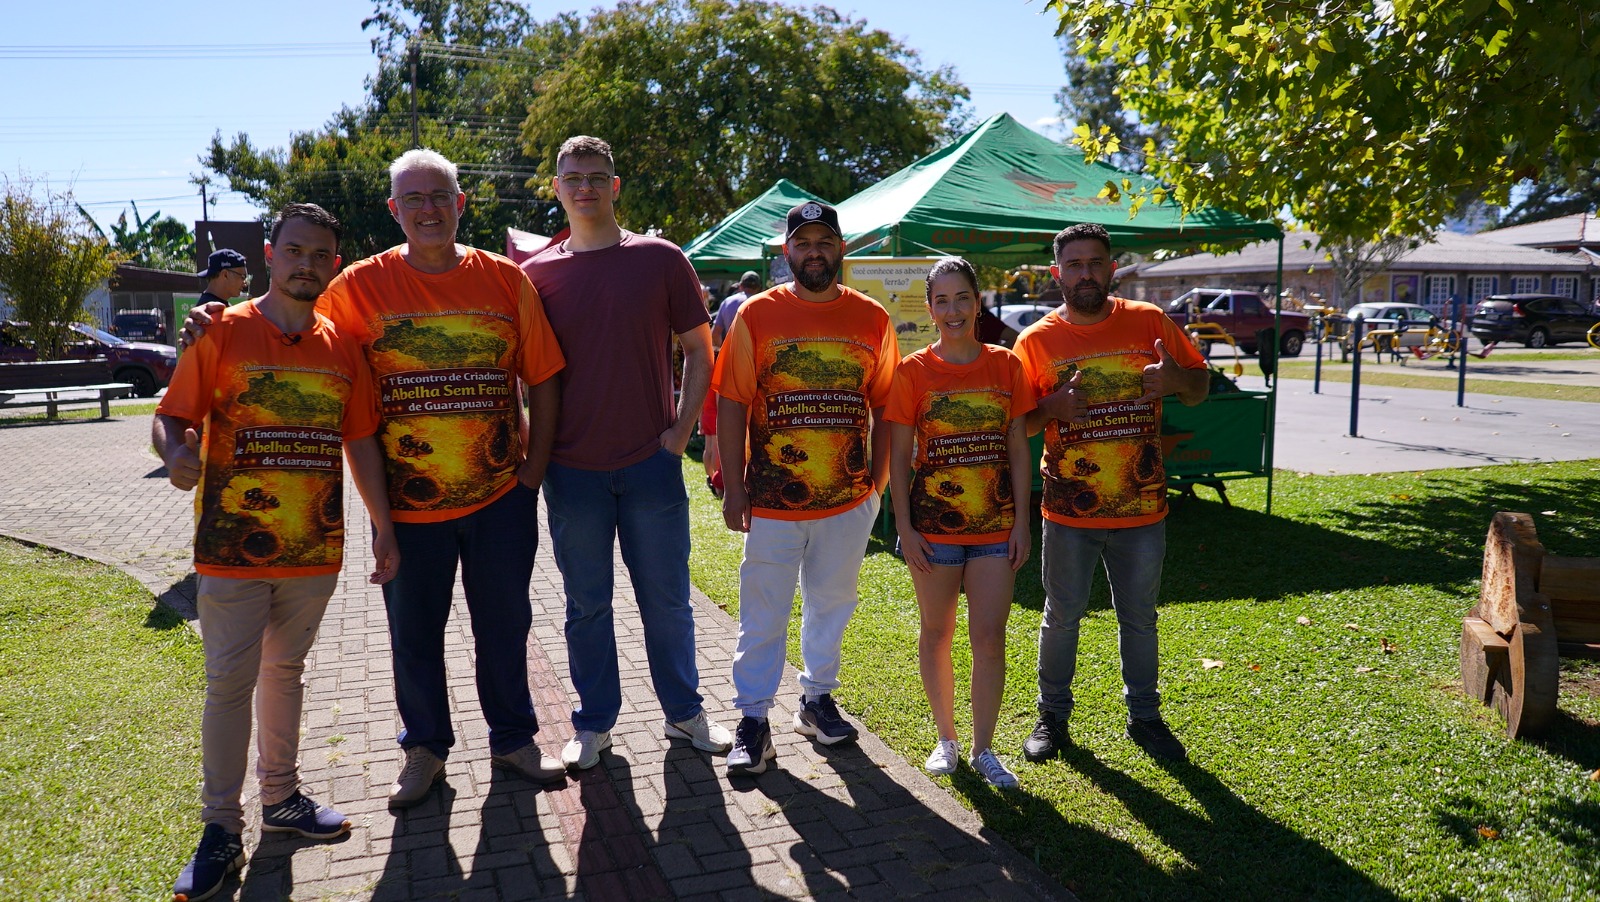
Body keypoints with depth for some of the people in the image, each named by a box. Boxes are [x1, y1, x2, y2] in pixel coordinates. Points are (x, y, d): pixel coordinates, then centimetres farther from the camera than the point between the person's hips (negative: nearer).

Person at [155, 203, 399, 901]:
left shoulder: (342, 347, 6)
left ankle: (280, 796, 32)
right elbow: (169, 419, -5)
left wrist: (383, 527, 6)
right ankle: (220, 831, 12)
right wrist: (176, 454, -28)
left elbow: (361, 442, 9)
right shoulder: (223, 333, -4)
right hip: (233, 549, -3)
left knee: (285, 670, 17)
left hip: (314, 550, 4)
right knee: (230, 681, 0)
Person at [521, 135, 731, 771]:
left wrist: (680, 432, -4)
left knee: (667, 598, 10)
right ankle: (594, 723, 27)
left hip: (652, 462, -1)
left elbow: (699, 351, 4)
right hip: (573, 470, 1)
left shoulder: (660, 259, 1)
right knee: (586, 604, 11)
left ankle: (685, 711, 28)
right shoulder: (536, 274, 3)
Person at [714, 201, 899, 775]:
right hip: (771, 502, -2)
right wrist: (733, 488, -6)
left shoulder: (872, 319, 2)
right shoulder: (757, 314, -3)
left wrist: (877, 484, 3)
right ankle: (753, 722, 17)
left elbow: (883, 409, 7)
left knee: (831, 605, 16)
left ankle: (817, 700, 34)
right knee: (763, 616, 5)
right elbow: (731, 404, -3)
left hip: (848, 501, 2)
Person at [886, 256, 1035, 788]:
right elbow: (898, 458, -3)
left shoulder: (1006, 366, 2)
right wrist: (904, 528, -8)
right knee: (937, 633, 10)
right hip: (933, 527, -1)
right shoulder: (913, 372, -4)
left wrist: (1021, 521, 0)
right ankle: (946, 738, 28)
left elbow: (1018, 450, 4)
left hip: (995, 525, 1)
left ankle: (983, 749, 17)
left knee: (990, 638, 1)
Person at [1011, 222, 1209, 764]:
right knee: (1062, 617, 11)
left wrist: (1177, 379, -16)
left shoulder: (1149, 322, -1)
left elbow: (1201, 388, 7)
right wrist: (1053, 407, -22)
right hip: (1070, 512, -1)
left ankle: (1144, 717, 32)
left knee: (1139, 618, 15)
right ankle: (1053, 715, 28)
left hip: (1142, 509, 1)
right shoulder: (1036, 340, -4)